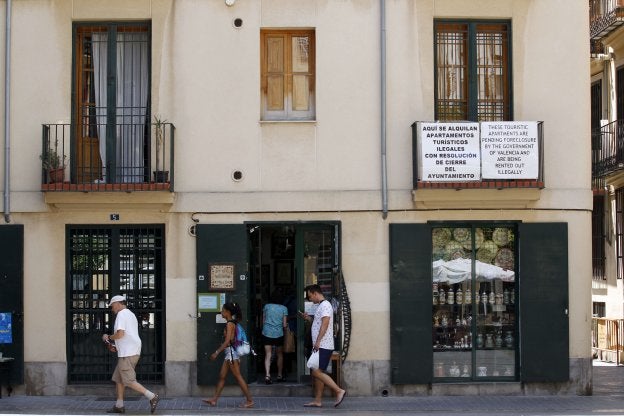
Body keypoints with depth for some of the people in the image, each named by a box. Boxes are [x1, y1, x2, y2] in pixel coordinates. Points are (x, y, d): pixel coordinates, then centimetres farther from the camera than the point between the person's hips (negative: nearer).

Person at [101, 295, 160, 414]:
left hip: (127, 354, -10)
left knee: (129, 381, -10)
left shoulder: (121, 314, -10)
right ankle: (119, 406, 17)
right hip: (133, 352, 10)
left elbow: (120, 334, -21)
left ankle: (152, 397, -15)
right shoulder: (131, 314, 22)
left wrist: (109, 338, -4)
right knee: (118, 378, 15)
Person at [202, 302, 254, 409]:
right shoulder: (232, 323, 12)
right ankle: (214, 399, 18)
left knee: (238, 377, -6)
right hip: (229, 353, 10)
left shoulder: (230, 324, -16)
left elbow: (227, 341, -21)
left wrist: (217, 352, -17)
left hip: (231, 352, -10)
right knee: (222, 376, 12)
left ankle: (250, 401, -2)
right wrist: (218, 351, 23)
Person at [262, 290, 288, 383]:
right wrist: (286, 325, 22)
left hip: (267, 333, 1)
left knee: (268, 355, -1)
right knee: (280, 355, 16)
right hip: (278, 334, -1)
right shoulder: (284, 308, -1)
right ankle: (280, 375, 22)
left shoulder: (266, 306, 3)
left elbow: (263, 321, 9)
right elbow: (284, 325, 0)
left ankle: (267, 375, -15)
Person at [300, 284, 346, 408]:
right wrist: (308, 318, 19)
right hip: (319, 346, 11)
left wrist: (318, 341, -26)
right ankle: (318, 400, 12)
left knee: (317, 372, -15)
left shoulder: (325, 305, -12)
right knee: (317, 373, 10)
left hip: (323, 346, -11)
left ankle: (339, 391, -14)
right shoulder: (320, 306, 20)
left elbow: (325, 324, -22)